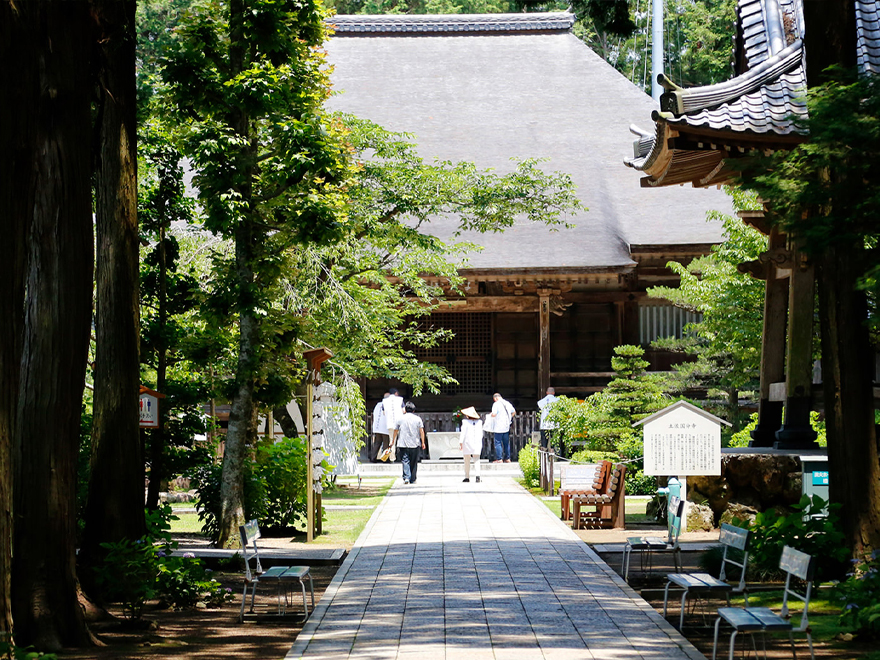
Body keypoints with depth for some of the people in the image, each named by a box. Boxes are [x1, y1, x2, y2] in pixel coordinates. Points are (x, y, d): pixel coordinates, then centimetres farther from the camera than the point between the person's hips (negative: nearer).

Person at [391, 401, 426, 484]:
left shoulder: (400, 419, 5)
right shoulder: (418, 419, 4)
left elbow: (395, 431, 10)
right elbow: (421, 431, -2)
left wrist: (393, 441, 21)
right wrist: (423, 442, 2)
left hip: (403, 444, -1)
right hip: (415, 444, 1)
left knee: (405, 461, -4)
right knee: (414, 462, 9)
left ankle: (406, 477, -22)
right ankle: (413, 480, 12)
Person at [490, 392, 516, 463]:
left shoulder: (496, 404, -12)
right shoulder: (507, 403, 10)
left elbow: (494, 414, -20)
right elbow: (514, 412, 22)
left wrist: (491, 415, 1)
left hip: (499, 428, -7)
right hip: (507, 427, 7)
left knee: (498, 443, -2)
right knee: (506, 443, 13)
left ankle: (499, 459, -4)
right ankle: (507, 458, 17)